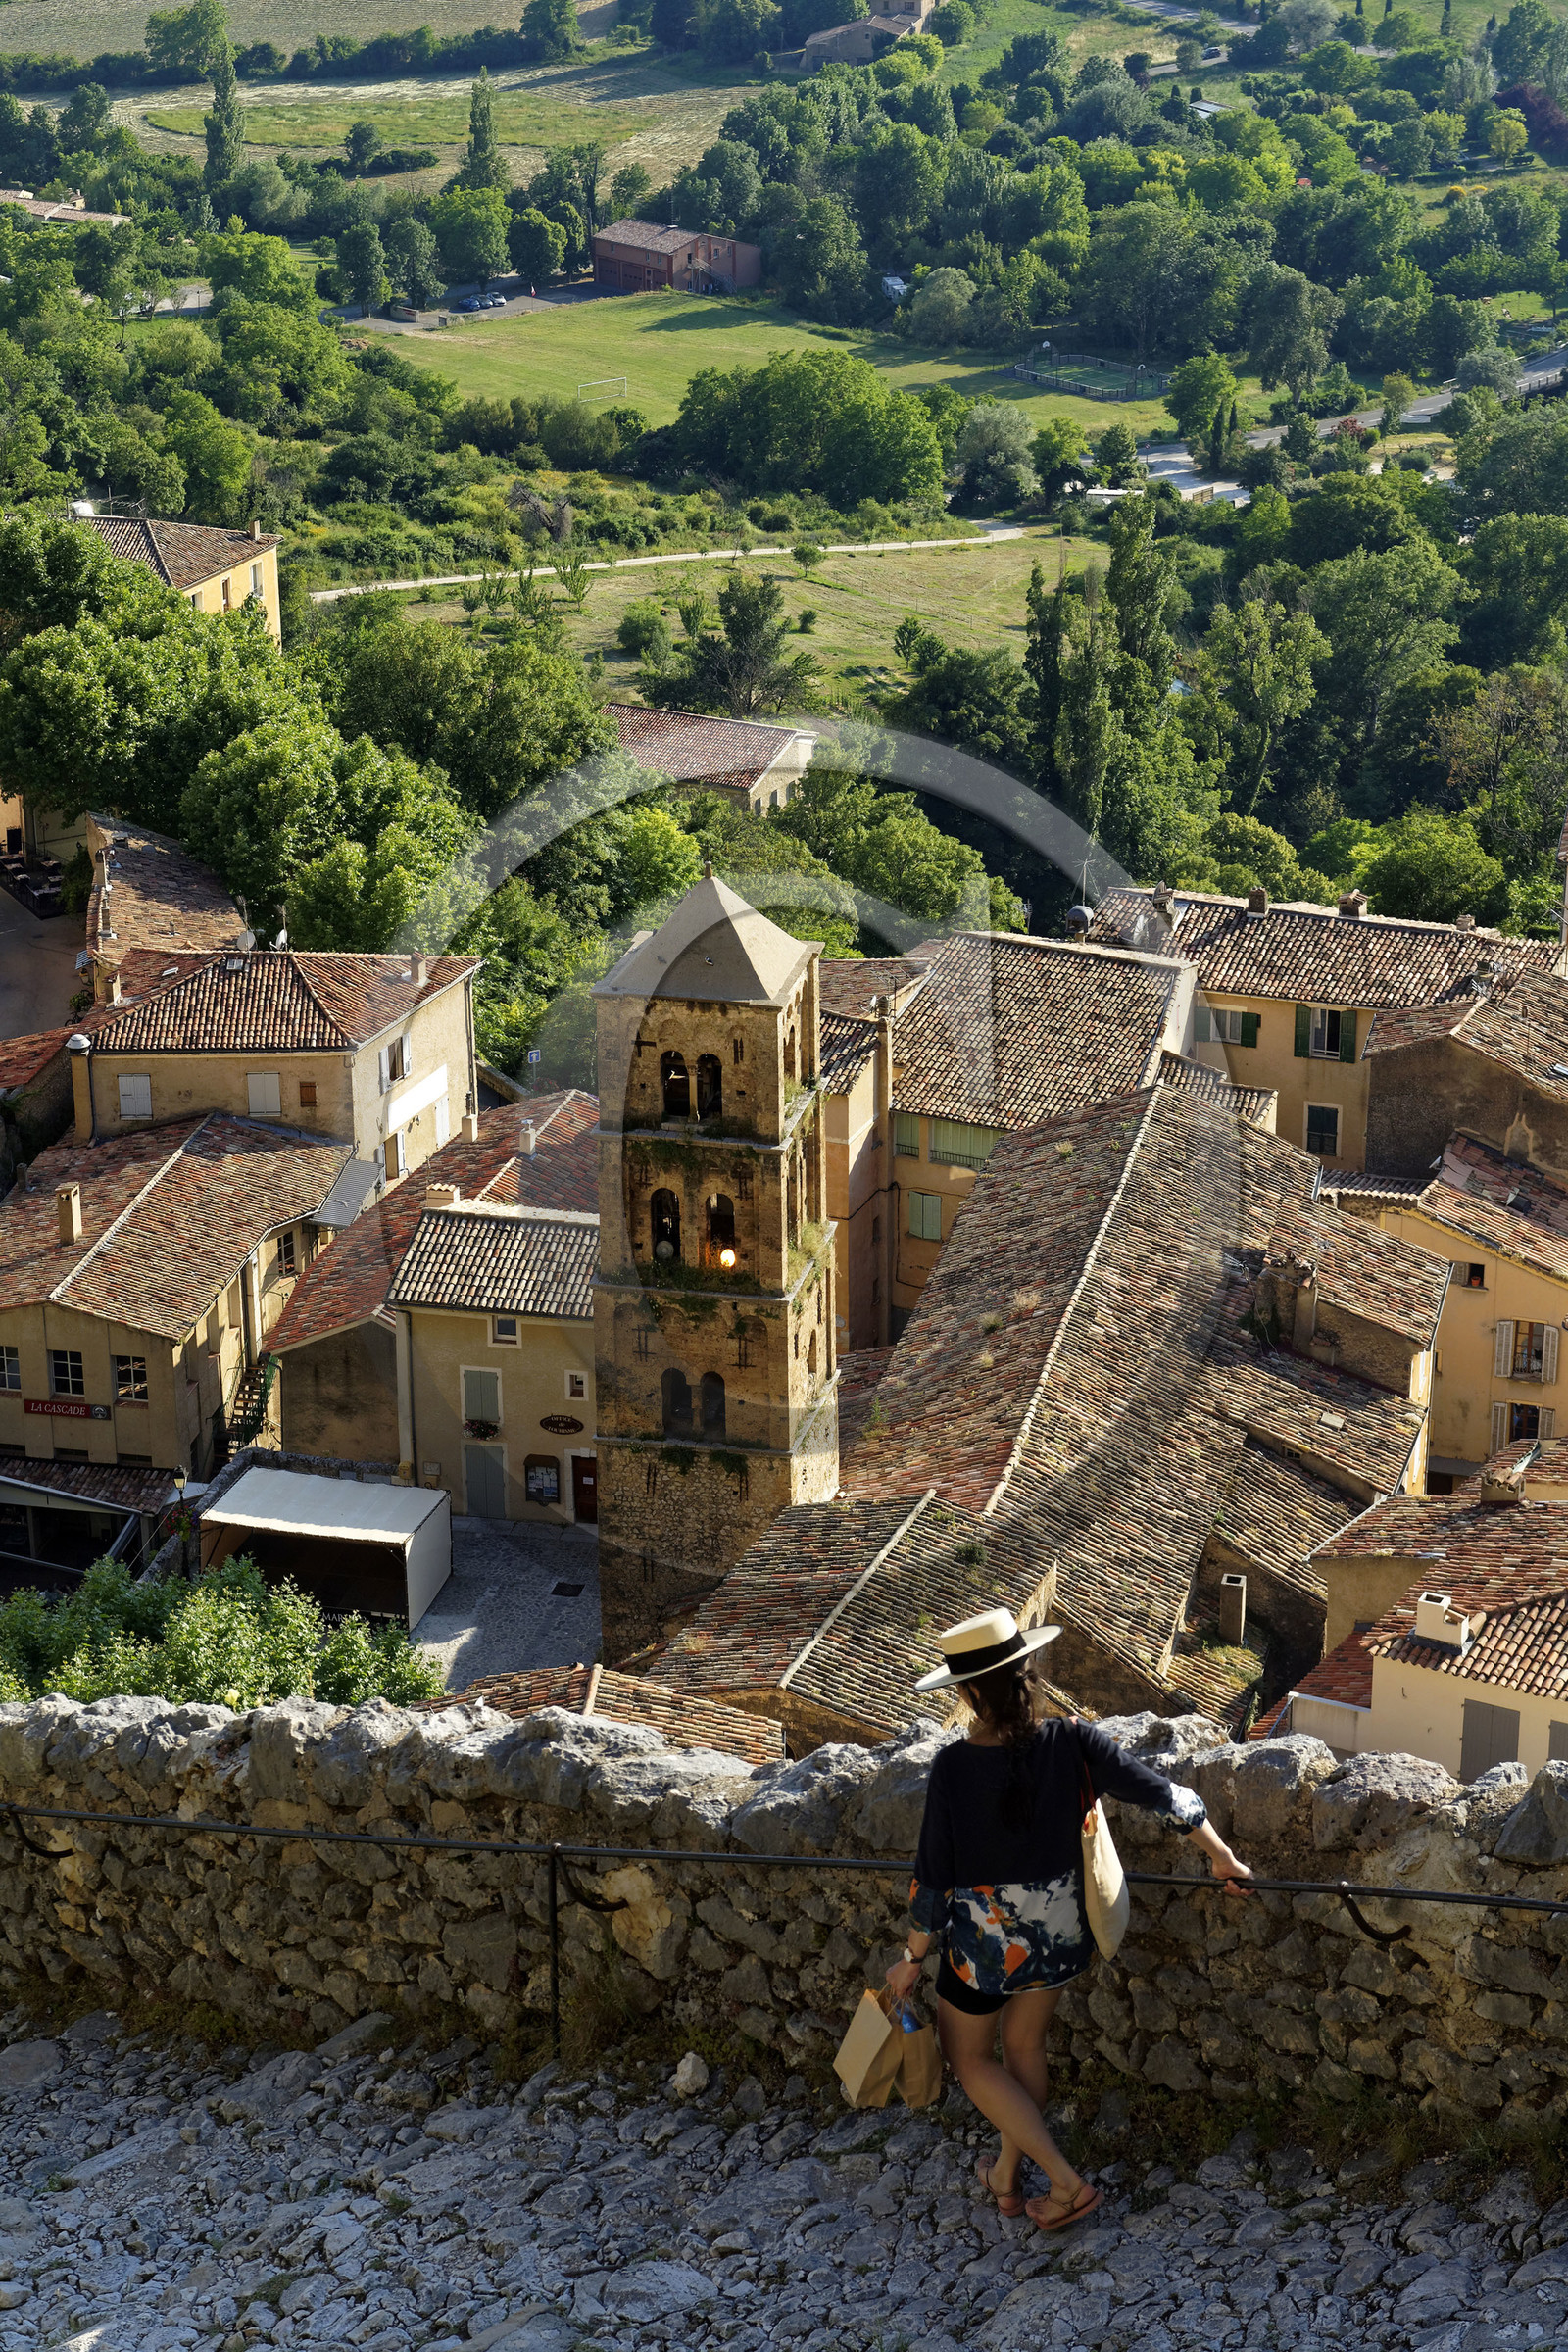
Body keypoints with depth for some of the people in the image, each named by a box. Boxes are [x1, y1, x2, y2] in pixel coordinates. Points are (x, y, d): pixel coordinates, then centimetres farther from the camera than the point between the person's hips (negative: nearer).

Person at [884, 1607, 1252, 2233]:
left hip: (984, 1939, -4)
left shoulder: (954, 1769, -26)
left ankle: (1066, 2181, 13)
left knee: (968, 2055, 20)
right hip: (1058, 1930, 4)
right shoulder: (1070, 1742, -19)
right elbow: (1162, 1795, -12)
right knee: (1025, 2046, 27)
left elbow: (934, 1876, -18)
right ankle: (1007, 2176, 43)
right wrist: (1222, 1858, 4)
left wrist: (913, 1957, -3)